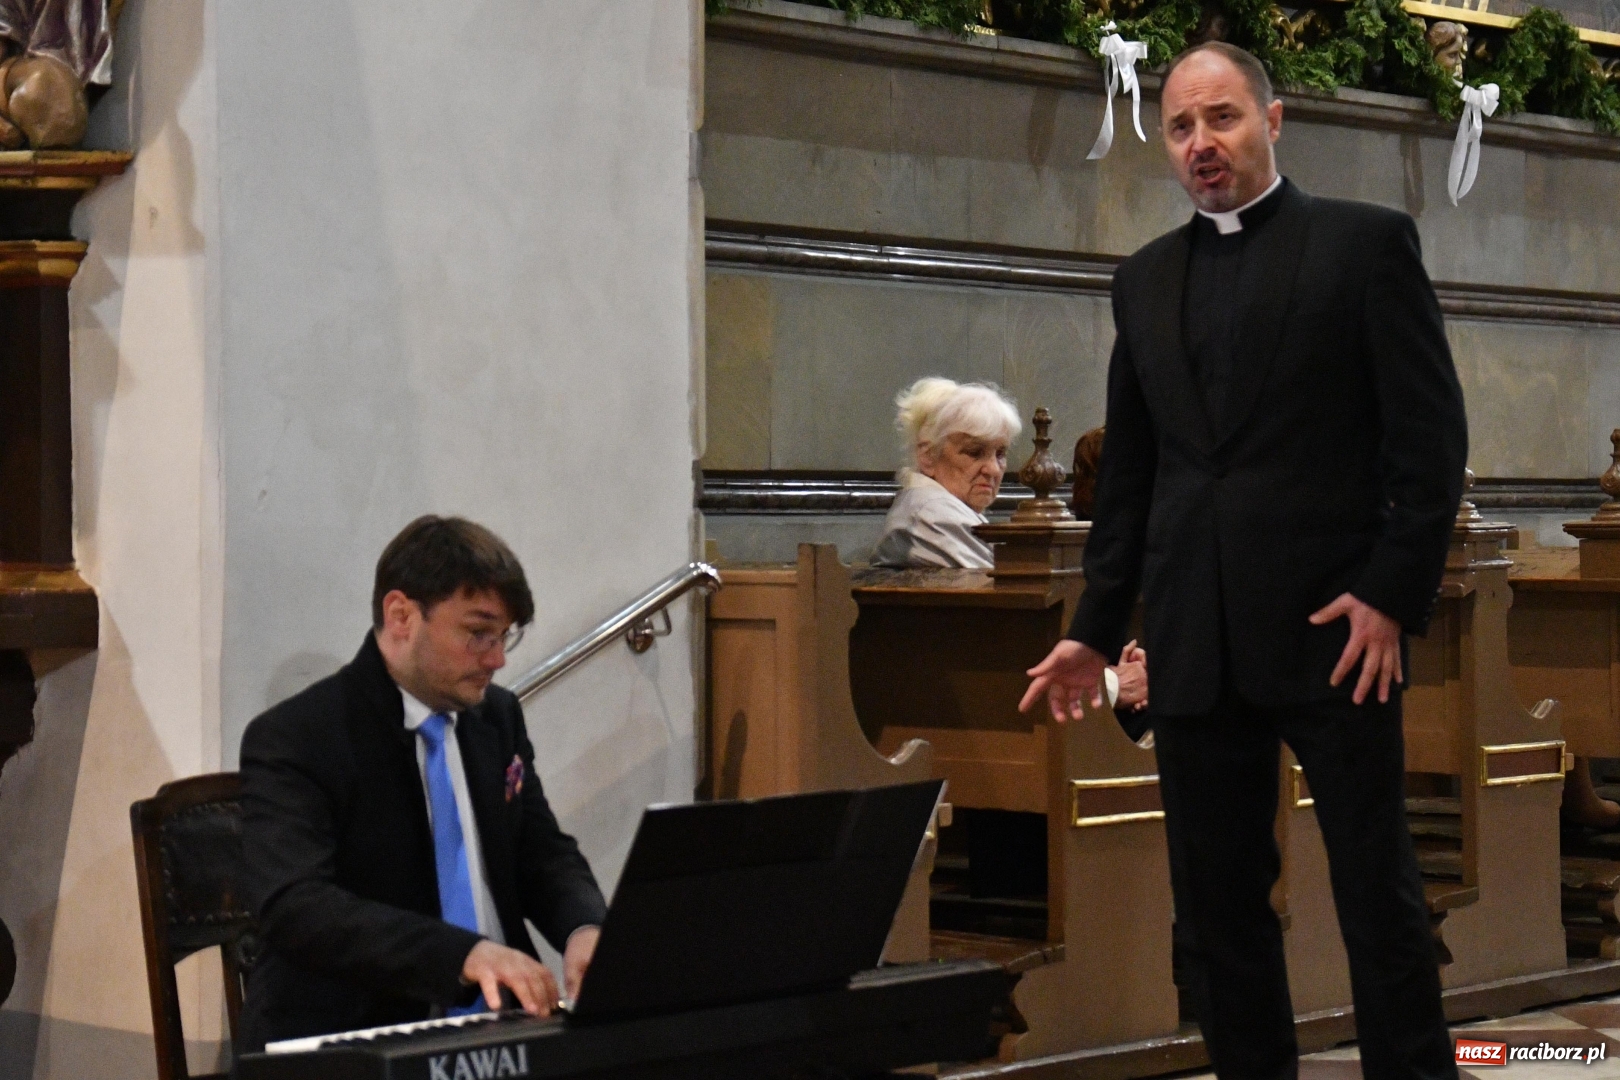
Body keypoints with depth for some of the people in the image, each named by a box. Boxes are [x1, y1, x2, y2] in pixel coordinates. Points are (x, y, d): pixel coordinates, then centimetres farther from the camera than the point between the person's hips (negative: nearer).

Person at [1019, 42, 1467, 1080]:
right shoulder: (1145, 280, 16)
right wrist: (1096, 631, 13)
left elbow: (1432, 437, -3)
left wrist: (1394, 596, -12)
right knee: (1219, 904, 6)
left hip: (1333, 627, -4)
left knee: (1380, 897, -1)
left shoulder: (1366, 242, 2)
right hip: (1196, 643, 5)